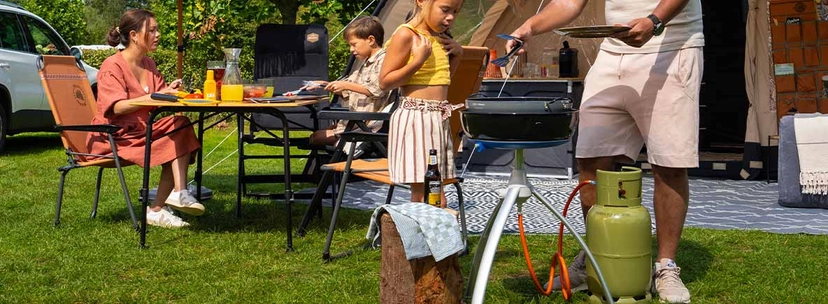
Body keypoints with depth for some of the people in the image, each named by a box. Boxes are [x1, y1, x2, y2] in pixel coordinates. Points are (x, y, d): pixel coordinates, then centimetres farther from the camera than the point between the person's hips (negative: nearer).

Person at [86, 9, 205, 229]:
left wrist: (169, 91, -16)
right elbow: (117, 107, -25)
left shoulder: (149, 65, 12)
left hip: (141, 131, 8)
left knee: (180, 125, -20)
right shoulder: (112, 66, -12)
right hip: (113, 137, -8)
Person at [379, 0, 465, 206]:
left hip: (439, 119, 8)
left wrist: (457, 54, 10)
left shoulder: (439, 37, 12)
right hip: (414, 118, -8)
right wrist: (418, 60, -19)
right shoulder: (406, 35, -11)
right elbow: (385, 82, -13)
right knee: (421, 191, -6)